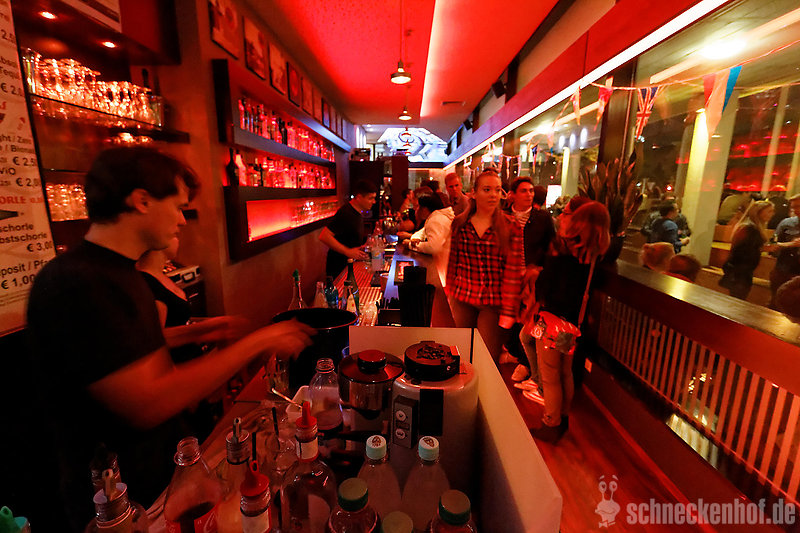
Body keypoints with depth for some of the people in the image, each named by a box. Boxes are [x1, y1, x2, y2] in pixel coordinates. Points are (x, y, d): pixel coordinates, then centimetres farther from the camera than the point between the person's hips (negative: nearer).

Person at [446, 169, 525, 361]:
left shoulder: (511, 227, -5)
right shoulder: (459, 223, 3)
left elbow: (514, 271, -7)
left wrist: (508, 311, -10)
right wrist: (451, 293, 11)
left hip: (493, 302, -2)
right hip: (462, 299, 3)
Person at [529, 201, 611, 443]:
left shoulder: (563, 251, -19)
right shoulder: (594, 253, -2)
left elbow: (543, 288, -14)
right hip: (573, 322, 7)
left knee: (550, 377, 9)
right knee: (565, 373, 23)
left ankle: (551, 425, 24)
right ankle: (563, 418, 40)